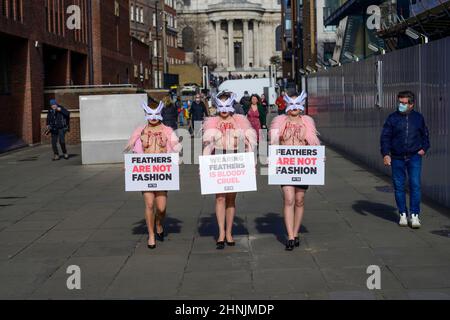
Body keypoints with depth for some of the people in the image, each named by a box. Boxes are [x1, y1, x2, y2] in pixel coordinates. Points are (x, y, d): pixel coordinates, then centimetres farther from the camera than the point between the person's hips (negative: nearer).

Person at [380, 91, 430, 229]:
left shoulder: (418, 118, 6)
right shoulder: (393, 118, 1)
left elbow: (425, 135, 19)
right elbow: (385, 137, 1)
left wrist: (424, 149, 4)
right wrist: (385, 154, -10)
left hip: (414, 157, 0)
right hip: (397, 158, 0)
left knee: (415, 185, -9)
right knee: (399, 186, 4)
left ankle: (415, 215, -3)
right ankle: (403, 214, 16)